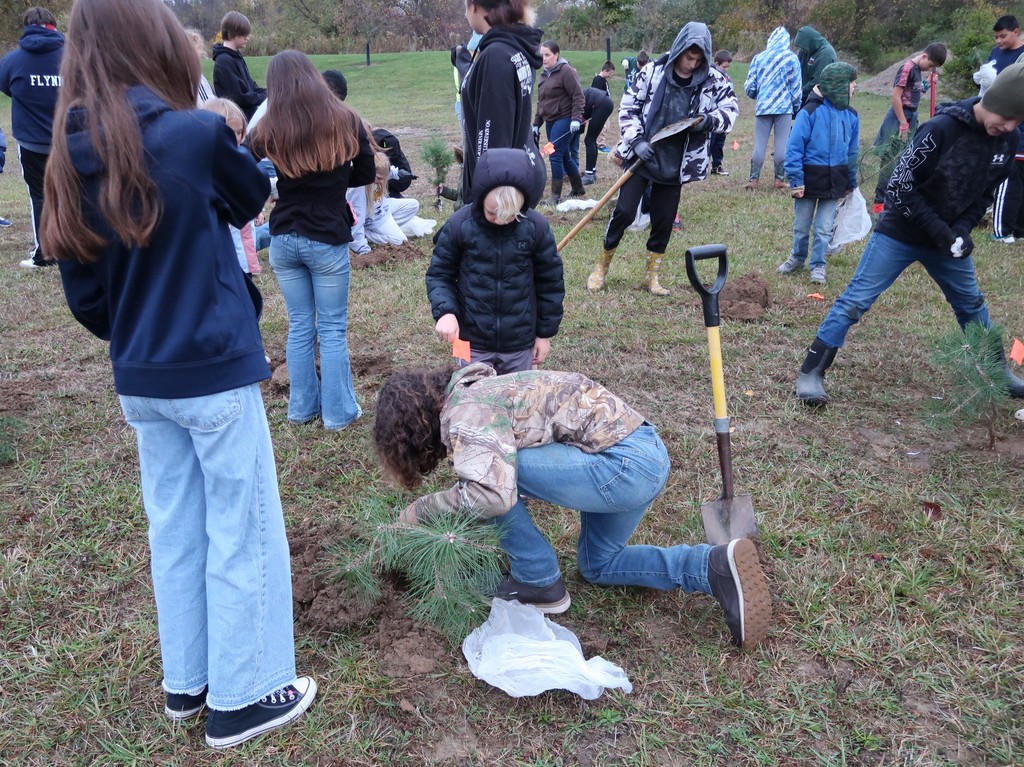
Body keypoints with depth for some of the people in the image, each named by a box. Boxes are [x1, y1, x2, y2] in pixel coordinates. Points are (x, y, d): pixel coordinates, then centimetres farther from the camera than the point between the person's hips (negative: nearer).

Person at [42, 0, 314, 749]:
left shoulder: (73, 160, 2)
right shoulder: (194, 134, -15)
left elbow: (83, 293, 7)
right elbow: (252, 200, 5)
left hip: (139, 383, 6)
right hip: (215, 374, -6)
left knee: (175, 529, 19)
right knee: (242, 535, 8)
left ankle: (187, 681, 34)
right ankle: (240, 698, 22)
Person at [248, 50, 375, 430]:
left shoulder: (267, 131, -7)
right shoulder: (345, 121, -7)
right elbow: (366, 173, 3)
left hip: (284, 240, 2)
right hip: (328, 240, -2)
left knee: (299, 326, 15)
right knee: (333, 329, 9)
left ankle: (303, 407, 25)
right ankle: (338, 411, 16)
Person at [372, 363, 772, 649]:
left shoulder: (463, 410, -14)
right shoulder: (475, 390, 17)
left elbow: (493, 495, -29)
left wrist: (421, 509, -13)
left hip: (625, 465, -11)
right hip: (649, 452, 11)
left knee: (491, 468, -10)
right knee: (598, 565, 26)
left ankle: (539, 582, 5)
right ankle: (717, 567, 11)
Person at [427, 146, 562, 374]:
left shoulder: (537, 227, -11)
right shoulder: (459, 224, -13)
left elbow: (550, 282, 0)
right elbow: (439, 274, -2)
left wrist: (545, 332, 5)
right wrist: (445, 311, -20)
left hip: (520, 343, 1)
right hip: (473, 341, 0)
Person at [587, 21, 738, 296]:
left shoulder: (715, 80, -4)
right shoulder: (652, 72, -8)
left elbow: (731, 111, 4)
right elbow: (628, 107, -2)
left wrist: (709, 120, -17)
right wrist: (636, 140, -14)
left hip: (675, 163, 2)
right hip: (640, 156, -2)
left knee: (664, 220, 7)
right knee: (624, 212, -5)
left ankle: (651, 275, 24)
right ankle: (601, 267, 14)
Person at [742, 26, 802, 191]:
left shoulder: (758, 58, 5)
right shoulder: (791, 58, 0)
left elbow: (750, 86, 8)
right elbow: (796, 87, 2)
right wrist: (797, 107, 15)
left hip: (763, 107, 2)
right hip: (784, 108, -1)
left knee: (759, 144, 4)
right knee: (782, 144, 3)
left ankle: (753, 180, 3)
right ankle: (780, 179, 6)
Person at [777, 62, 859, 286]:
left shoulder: (851, 116, 1)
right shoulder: (810, 112, -14)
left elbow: (852, 152, 11)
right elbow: (794, 147, -13)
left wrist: (851, 183, 14)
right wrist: (796, 180, -16)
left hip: (835, 181, 3)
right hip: (810, 178, -3)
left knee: (824, 228, 8)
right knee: (801, 225, 13)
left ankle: (818, 265, 21)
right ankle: (798, 258, 34)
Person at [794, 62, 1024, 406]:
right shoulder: (943, 128, -23)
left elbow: (984, 194, 8)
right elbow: (901, 185, -21)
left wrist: (962, 230, -10)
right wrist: (938, 229, -22)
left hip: (946, 238, 7)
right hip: (900, 233, -7)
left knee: (972, 304, 19)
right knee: (855, 300, -10)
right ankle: (811, 374, -5)